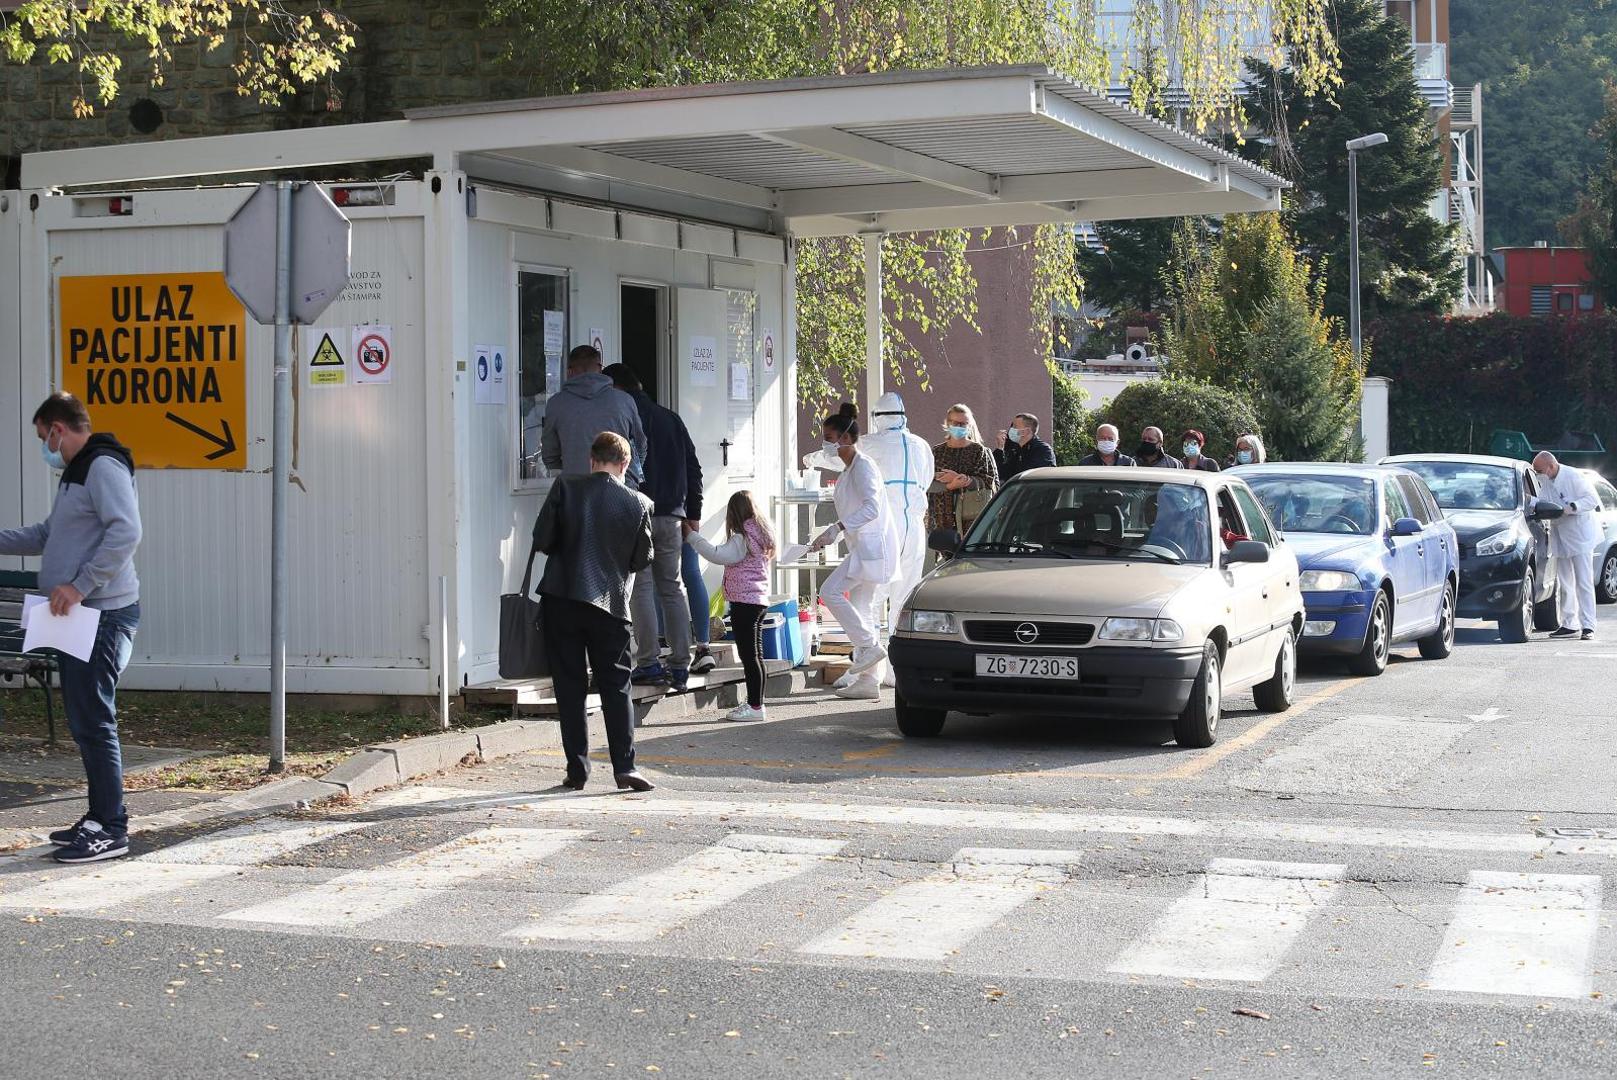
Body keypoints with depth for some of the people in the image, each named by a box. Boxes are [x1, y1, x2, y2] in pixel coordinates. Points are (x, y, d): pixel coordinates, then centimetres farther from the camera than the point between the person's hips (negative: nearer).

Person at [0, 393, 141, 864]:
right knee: (85, 722, 13)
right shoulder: (76, 473, 20)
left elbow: (126, 532, -25)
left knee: (93, 722, -9)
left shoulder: (104, 467, -13)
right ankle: (99, 819, 20)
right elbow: (47, 534, 30)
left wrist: (80, 585, -25)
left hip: (103, 616, -10)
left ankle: (112, 829, -4)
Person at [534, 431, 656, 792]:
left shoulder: (565, 487, -5)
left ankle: (576, 769, 6)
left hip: (561, 599, 0)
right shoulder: (638, 504, -3)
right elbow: (642, 559, 4)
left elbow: (542, 539, -3)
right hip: (610, 603, 0)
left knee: (569, 686, 6)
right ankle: (624, 766, -1)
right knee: (616, 686, 6)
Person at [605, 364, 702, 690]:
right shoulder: (671, 418, 15)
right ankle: (681, 665, 8)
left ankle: (649, 664, -5)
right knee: (673, 588, 9)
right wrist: (693, 513, 18)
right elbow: (693, 469, 15)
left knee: (641, 589, -2)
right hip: (671, 516, 6)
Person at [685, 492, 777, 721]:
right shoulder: (761, 536, 14)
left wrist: (692, 535, -13)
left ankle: (755, 706, -9)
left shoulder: (743, 539, -14)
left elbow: (717, 554, -21)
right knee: (755, 655, 13)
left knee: (749, 655, -9)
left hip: (744, 602, -10)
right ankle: (755, 703, 19)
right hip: (759, 600, 10)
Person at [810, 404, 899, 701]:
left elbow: (872, 508, -24)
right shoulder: (848, 469, 18)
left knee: (830, 591, -16)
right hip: (863, 546, 10)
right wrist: (829, 537, 19)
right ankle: (867, 681, 9)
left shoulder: (863, 466, -13)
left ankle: (869, 645, -8)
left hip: (873, 545, -10)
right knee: (859, 607, 8)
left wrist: (837, 528, -26)